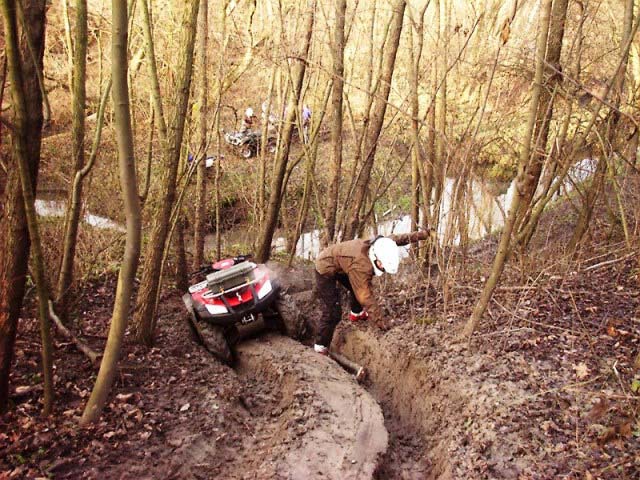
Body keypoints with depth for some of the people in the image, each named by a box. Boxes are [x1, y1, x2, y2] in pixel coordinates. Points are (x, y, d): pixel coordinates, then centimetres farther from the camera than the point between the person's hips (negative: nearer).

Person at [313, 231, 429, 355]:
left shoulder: (376, 245, -18)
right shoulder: (360, 266, -39)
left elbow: (398, 238, -3)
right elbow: (365, 297, -33)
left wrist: (422, 234, -2)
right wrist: (380, 320, -28)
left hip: (338, 263, 8)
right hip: (325, 270, -8)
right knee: (332, 314, -10)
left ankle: (356, 314, 42)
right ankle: (320, 348, 2)